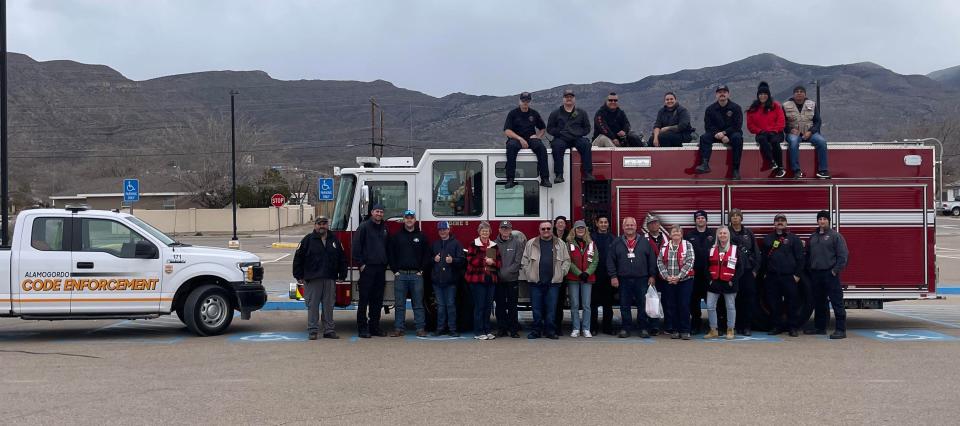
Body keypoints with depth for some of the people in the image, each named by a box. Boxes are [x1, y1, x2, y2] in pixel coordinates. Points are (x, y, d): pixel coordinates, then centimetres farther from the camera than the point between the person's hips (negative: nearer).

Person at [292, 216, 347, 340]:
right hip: (312, 279, -3)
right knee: (312, 306, -1)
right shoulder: (308, 240, 1)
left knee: (329, 306, 7)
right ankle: (312, 331, 4)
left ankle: (329, 330, 13)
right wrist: (299, 276, -2)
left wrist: (342, 275, 11)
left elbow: (342, 259, 16)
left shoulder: (334, 240, 11)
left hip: (330, 279, 3)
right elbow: (298, 259, 1)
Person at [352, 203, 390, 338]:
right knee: (364, 299, -3)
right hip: (367, 268, -6)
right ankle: (362, 328, 0)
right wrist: (361, 264, -12)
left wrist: (386, 263, 13)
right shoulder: (364, 226, -4)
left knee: (378, 300, 8)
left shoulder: (385, 228, 15)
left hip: (381, 269, 6)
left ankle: (374, 326, 15)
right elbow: (356, 247, -8)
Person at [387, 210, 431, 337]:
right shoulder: (396, 236, 8)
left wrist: (422, 270, -1)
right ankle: (399, 328, 6)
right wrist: (395, 270, -1)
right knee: (399, 304, 2)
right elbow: (390, 254, 7)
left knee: (418, 304, 2)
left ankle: (420, 328, 5)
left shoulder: (421, 237, 8)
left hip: (416, 275, 0)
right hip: (400, 275, 0)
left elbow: (427, 255, 7)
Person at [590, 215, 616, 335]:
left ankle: (607, 327, 12)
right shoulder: (591, 237, 3)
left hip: (608, 274, 2)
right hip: (595, 274, -2)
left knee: (608, 302, 6)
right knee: (593, 302, 0)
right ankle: (592, 327, 6)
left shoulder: (612, 238, 8)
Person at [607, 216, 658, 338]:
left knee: (643, 304, 2)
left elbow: (652, 260, 7)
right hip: (623, 280, 0)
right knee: (625, 306, 4)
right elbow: (610, 261, 4)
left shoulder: (644, 242, 7)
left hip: (642, 279, 0)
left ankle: (643, 328, 10)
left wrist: (652, 275, 1)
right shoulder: (617, 243, 6)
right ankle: (626, 328, 11)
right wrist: (613, 276, -3)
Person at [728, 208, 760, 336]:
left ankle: (747, 326, 4)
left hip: (748, 271, 2)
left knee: (749, 299, -1)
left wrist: (755, 269, 1)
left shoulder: (748, 233, 10)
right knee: (736, 299, -2)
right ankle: (738, 326, 5)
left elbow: (756, 251, 9)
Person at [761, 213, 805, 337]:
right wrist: (764, 273, 9)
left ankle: (793, 327, 6)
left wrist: (797, 274, -6)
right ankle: (777, 326, 14)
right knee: (774, 303, 5)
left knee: (792, 302, -1)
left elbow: (799, 257, -1)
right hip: (772, 277, 3)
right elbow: (764, 256, 15)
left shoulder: (793, 238, 2)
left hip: (789, 276, -3)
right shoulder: (768, 238, 12)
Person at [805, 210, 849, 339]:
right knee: (819, 303, 14)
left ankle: (841, 330, -8)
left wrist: (836, 270, -14)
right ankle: (820, 327, 24)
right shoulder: (813, 237, 15)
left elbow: (843, 255, -9)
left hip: (830, 274, -6)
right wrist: (809, 269, 12)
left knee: (837, 302, -7)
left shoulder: (835, 235, -4)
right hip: (816, 274, 6)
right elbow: (808, 255, 22)